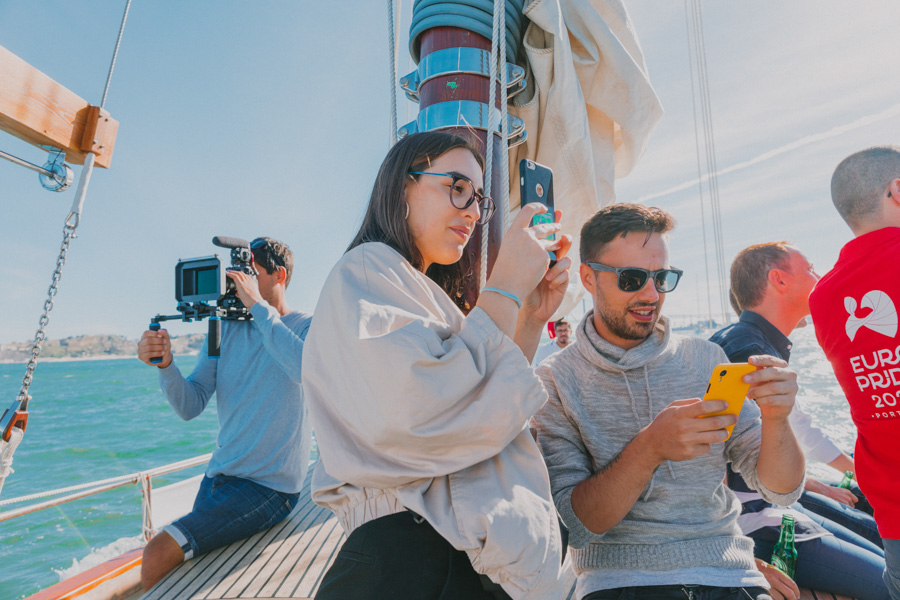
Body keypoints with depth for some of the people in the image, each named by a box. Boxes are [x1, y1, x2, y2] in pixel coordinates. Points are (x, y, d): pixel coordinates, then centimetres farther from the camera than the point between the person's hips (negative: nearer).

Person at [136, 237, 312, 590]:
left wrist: (257, 305, -27)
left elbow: (307, 368, -34)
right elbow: (190, 407, 1)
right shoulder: (225, 329, 6)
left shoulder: (307, 326, -9)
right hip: (218, 477, 6)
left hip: (268, 486, -6)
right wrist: (166, 365, -19)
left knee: (158, 556, -15)